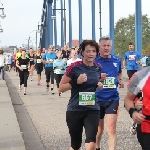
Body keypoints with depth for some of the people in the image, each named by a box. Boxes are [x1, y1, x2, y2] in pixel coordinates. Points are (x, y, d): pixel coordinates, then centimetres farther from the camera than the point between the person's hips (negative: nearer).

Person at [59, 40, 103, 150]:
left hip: (93, 110, 2)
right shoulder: (75, 67, -11)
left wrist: (100, 85, 1)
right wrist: (76, 82, -23)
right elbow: (61, 88, -8)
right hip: (75, 110, -2)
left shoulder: (98, 68, 3)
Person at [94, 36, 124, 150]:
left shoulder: (117, 60, 2)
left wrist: (120, 80, 2)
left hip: (113, 99, 1)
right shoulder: (94, 61, -8)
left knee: (112, 128, -12)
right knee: (99, 127, 17)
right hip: (97, 98, -1)